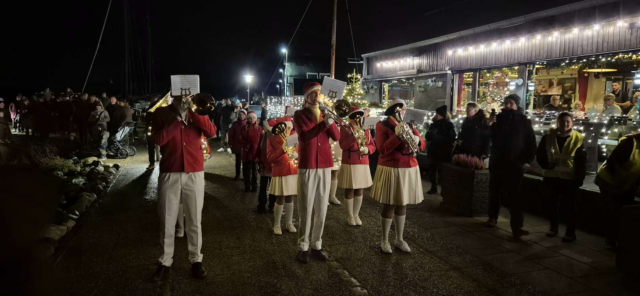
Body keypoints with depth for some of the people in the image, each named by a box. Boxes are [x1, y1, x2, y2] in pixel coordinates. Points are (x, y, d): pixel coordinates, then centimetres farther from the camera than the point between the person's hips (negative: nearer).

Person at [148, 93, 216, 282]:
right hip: (170, 173, -1)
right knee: (167, 220, 4)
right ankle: (165, 263, 16)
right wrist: (178, 119, -14)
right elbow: (158, 139, -11)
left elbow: (211, 132, -9)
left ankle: (196, 260, 19)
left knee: (195, 220, 8)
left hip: (195, 173, 1)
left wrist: (191, 112, -14)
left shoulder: (196, 113, 8)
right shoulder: (161, 113, 3)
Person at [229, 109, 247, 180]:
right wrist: (231, 144, 0)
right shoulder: (235, 124, 1)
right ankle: (237, 175, 22)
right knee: (238, 161, 12)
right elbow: (231, 134, 4)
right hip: (237, 145, 2)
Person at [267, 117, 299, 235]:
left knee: (289, 198, 9)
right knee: (280, 199, -2)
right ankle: (276, 225, 13)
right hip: (280, 174, -4)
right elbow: (270, 158, -13)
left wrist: (296, 155, -13)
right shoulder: (272, 139, -5)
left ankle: (289, 223, 21)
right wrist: (283, 149, -24)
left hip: (293, 172, 4)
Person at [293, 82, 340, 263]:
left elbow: (336, 137, 0)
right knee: (306, 209, -3)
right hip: (307, 166, -4)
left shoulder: (324, 114, 14)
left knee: (321, 208, 6)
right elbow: (304, 137, -18)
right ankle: (303, 247, 6)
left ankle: (316, 246, 15)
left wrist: (330, 121, -17)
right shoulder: (300, 115, 1)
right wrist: (323, 124, -29)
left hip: (325, 165, 5)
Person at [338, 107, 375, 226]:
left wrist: (367, 149, -11)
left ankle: (356, 215, 22)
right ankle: (350, 216, 14)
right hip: (349, 165, -5)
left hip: (363, 165, 5)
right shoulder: (344, 129, -3)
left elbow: (373, 146, 11)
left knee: (360, 190, 9)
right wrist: (354, 137, -26)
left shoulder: (366, 131, 12)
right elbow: (342, 145, -16)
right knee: (349, 190, 2)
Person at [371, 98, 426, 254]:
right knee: (389, 205, -1)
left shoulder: (408, 125, 13)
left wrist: (417, 140, -15)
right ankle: (384, 240, 13)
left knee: (402, 204, 12)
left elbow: (422, 145, 7)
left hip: (409, 169, 6)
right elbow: (382, 149, -17)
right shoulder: (382, 125, -5)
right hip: (391, 170, -6)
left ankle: (399, 239, 22)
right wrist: (397, 135, -25)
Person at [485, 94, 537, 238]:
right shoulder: (498, 118, 8)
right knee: (494, 191, 13)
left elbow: (531, 142, -1)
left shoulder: (524, 121, 0)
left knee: (514, 195, -4)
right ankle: (492, 217, 28)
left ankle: (516, 226, -4)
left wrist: (528, 160, -7)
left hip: (515, 164, -3)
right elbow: (490, 136, 9)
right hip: (497, 162, 3)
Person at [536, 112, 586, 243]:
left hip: (569, 178, -3)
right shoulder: (548, 136, -1)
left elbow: (582, 161, -3)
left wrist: (579, 178, -9)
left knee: (568, 206, 4)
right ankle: (553, 227, 31)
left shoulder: (578, 139, -4)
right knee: (551, 203, 13)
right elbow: (540, 155, 6)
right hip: (551, 176, 3)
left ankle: (570, 232, 16)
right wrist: (546, 164, -12)